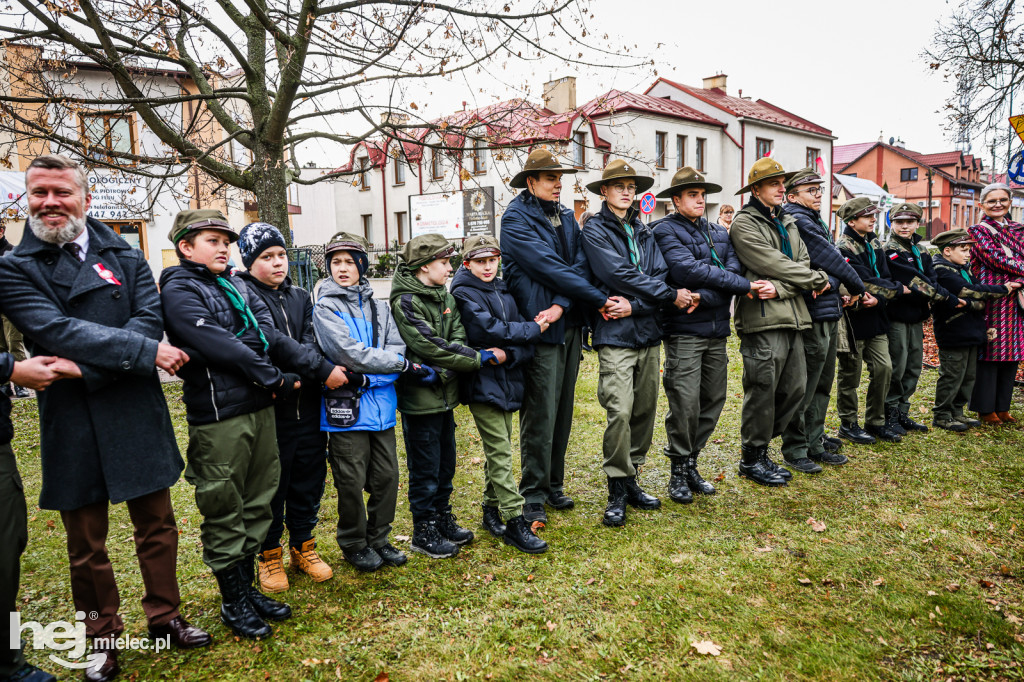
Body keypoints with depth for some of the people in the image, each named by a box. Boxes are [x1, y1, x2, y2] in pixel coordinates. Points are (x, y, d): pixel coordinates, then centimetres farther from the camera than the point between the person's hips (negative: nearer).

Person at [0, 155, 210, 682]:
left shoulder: (125, 258, 7)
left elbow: (150, 317, -7)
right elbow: (56, 329, -16)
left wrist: (89, 366, -20)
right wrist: (145, 353, -20)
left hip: (137, 416, 2)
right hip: (71, 423, -2)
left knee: (156, 525, 13)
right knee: (86, 544, 12)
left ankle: (164, 616, 32)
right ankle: (101, 635, 31)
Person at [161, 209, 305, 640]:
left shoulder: (237, 286, 15)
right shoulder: (178, 291, -7)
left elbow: (268, 335, 4)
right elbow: (219, 345, -16)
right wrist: (276, 379, -13)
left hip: (259, 407, 7)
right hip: (218, 415, -7)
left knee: (258, 502, 15)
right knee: (224, 511, 5)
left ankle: (248, 588, 31)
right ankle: (234, 601, 21)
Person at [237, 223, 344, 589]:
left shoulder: (301, 297, 13)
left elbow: (311, 342, -2)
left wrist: (301, 377, -21)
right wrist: (323, 370, -22)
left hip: (307, 404, 6)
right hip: (270, 407, -5)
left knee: (310, 477, 15)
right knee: (271, 483, 7)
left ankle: (303, 546, 33)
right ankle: (269, 556, 26)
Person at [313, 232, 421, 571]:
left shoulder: (379, 306, 12)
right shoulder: (325, 308, -4)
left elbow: (396, 346, 2)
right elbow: (351, 354, -15)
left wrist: (369, 373, -15)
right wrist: (403, 364, -12)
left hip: (381, 405, 5)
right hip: (346, 408, -5)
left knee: (387, 476, 11)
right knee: (352, 482, 4)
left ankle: (379, 539, 29)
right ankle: (354, 544, 24)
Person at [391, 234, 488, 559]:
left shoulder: (445, 296, 10)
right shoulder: (405, 302, -16)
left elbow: (458, 338, 3)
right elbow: (430, 346, -22)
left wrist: (439, 368, -16)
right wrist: (480, 359, -18)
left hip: (444, 395, 8)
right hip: (420, 398, -8)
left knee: (446, 464, 18)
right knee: (425, 470, 4)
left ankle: (442, 519, 34)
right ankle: (424, 532, 19)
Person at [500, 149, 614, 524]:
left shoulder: (566, 217, 15)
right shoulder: (516, 219, -7)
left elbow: (580, 264, 2)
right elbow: (549, 268, -15)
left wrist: (563, 304, -16)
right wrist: (600, 299, -14)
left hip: (570, 324, 7)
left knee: (563, 410, 13)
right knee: (539, 415, -3)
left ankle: (554, 484, 26)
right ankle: (533, 495, 9)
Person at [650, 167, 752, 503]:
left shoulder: (719, 233, 17)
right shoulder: (665, 230, -3)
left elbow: (732, 267, 0)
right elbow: (688, 270, -17)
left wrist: (704, 296, -19)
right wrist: (743, 285, -12)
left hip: (716, 329, 6)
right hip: (684, 329, -6)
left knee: (714, 399, 9)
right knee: (685, 402, -7)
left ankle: (691, 463, 23)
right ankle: (679, 472, 8)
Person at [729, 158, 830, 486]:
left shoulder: (788, 223, 20)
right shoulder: (744, 223, -4)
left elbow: (802, 264, 8)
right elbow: (773, 264, -12)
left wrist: (779, 289, -11)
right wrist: (818, 280, -3)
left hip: (792, 317, 8)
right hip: (763, 321, -8)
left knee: (795, 388, 9)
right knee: (762, 391, -3)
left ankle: (759, 447, 23)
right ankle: (752, 459, 12)